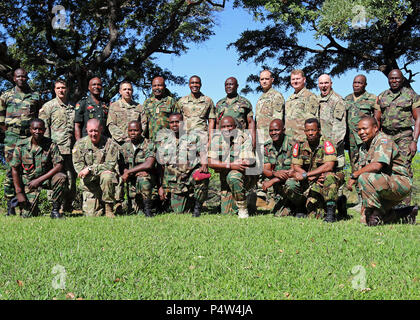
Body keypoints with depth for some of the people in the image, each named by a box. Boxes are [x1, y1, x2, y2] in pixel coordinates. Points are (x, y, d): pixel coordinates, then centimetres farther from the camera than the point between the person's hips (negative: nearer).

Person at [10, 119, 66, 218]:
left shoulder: (51, 145, -10)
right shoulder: (21, 146, -8)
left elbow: (59, 166, -17)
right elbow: (15, 170, -3)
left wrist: (39, 180, -24)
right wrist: (19, 193, -8)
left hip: (46, 178, 0)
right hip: (28, 181, 0)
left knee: (61, 177, -33)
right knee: (27, 215, -11)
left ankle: (55, 210, -17)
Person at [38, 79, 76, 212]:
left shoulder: (72, 107, 19)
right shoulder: (48, 106, 5)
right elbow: (44, 128, -1)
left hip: (71, 150, 5)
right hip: (56, 148, -5)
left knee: (72, 178, 4)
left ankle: (68, 206, 16)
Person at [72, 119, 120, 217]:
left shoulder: (110, 144, -7)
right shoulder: (80, 144, 1)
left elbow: (110, 165, -13)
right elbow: (78, 165, -5)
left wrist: (90, 169, -21)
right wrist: (101, 169, -16)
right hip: (89, 183, 1)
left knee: (107, 176, -38)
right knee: (91, 214, -11)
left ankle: (109, 208, -18)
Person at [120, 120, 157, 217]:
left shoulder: (149, 145, -6)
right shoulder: (124, 147, 8)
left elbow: (148, 165, -20)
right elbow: (124, 168, 5)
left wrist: (129, 172, -17)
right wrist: (136, 172, -15)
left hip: (148, 179, -3)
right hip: (131, 181, 3)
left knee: (142, 178, -39)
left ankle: (147, 207, -23)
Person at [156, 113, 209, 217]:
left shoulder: (194, 136, 10)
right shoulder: (163, 141, 14)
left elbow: (203, 152, 1)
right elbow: (160, 166, 13)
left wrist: (204, 165, -21)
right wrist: (161, 187, 9)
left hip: (192, 173, -2)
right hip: (174, 180, 2)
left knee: (202, 176, -37)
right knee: (178, 211, -5)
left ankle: (197, 206, -15)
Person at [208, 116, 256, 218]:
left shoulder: (244, 138, -15)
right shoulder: (216, 138, -4)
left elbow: (247, 163, -23)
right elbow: (211, 163, -13)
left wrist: (222, 165, -23)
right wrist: (230, 166, -29)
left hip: (246, 176, -4)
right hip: (225, 180, 4)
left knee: (233, 176, -38)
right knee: (227, 213, -1)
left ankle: (243, 209, -20)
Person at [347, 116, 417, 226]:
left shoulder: (384, 141, -16)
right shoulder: (363, 148, 12)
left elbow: (376, 166, -30)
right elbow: (360, 169, 9)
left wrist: (354, 175, -23)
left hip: (400, 182, -9)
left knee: (365, 177, -29)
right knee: (369, 219, 7)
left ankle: (376, 212, -18)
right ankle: (406, 214, 20)